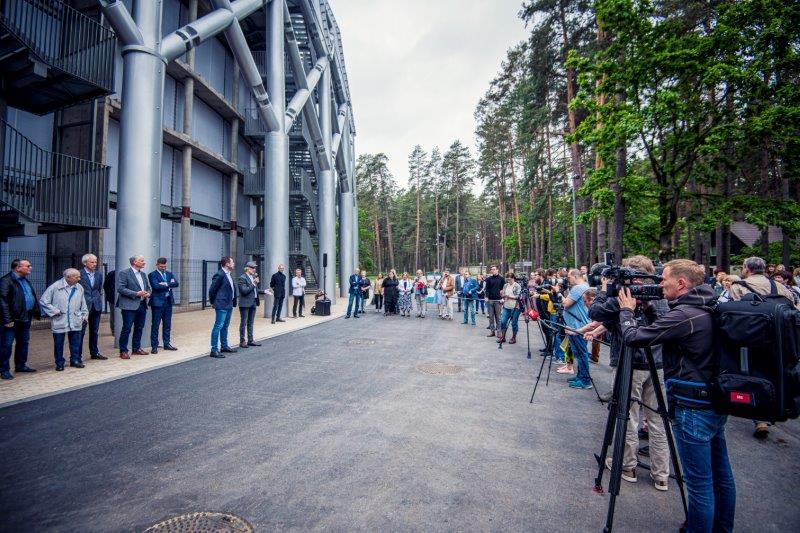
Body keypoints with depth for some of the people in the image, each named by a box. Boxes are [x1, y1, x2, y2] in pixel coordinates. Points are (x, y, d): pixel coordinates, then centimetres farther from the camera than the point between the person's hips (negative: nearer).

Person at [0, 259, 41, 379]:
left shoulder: (25, 280, 14)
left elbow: (33, 297, 16)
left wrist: (37, 312, 7)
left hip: (26, 318, 8)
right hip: (13, 319, -8)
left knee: (24, 342, 16)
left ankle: (21, 365, 28)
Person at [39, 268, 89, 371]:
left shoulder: (79, 288, 6)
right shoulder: (55, 287, -7)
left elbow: (83, 303, 16)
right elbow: (43, 301, -2)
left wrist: (84, 315, 12)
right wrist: (54, 310, -9)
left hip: (76, 322, 3)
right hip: (59, 322, -3)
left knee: (76, 343, 8)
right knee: (58, 344, 6)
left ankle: (75, 360, 22)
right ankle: (59, 363, 19)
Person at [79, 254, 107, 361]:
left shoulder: (99, 275, 11)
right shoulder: (79, 274, -6)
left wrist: (98, 299, 9)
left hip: (96, 306, 5)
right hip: (83, 306, -5)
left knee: (95, 331, 13)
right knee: (81, 331, 0)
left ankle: (94, 352, 23)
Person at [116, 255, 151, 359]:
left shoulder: (143, 274, 16)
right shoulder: (124, 273, -6)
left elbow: (148, 287, 22)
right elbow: (120, 288, -14)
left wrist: (148, 293, 0)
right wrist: (136, 294, -19)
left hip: (142, 305, 7)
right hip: (129, 306, -7)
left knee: (139, 328, 13)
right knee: (126, 328, -2)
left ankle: (136, 348, 24)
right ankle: (123, 351, 8)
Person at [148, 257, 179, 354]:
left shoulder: (169, 274, 13)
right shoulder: (152, 275, -3)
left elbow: (176, 283, -1)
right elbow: (156, 286, -19)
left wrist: (165, 284, -15)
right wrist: (169, 286, -11)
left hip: (168, 301, 5)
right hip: (157, 302, -5)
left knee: (167, 324, 12)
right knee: (155, 325, 0)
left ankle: (166, 344, 22)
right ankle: (154, 346, 7)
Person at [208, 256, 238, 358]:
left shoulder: (228, 275, 13)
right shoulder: (219, 275, -15)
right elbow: (212, 290, -13)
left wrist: (233, 302, 15)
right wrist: (213, 303, -2)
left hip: (229, 305, 10)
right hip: (222, 305, -10)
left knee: (225, 326, 18)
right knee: (218, 326, -6)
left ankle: (224, 346, 29)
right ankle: (214, 350, -1)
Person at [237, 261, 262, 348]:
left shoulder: (254, 277, 11)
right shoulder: (242, 278, -10)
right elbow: (244, 291, -18)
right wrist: (253, 284, -18)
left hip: (253, 302, 7)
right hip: (245, 303, -7)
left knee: (250, 323, 14)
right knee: (243, 323, 1)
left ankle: (250, 340, 21)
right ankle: (242, 341, 9)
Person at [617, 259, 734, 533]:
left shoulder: (684, 315, -23)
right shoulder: (710, 310, 6)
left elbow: (633, 337, -20)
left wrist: (626, 310, -4)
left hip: (693, 410, -10)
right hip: (717, 404, 10)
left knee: (700, 484, 4)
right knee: (721, 476, 22)